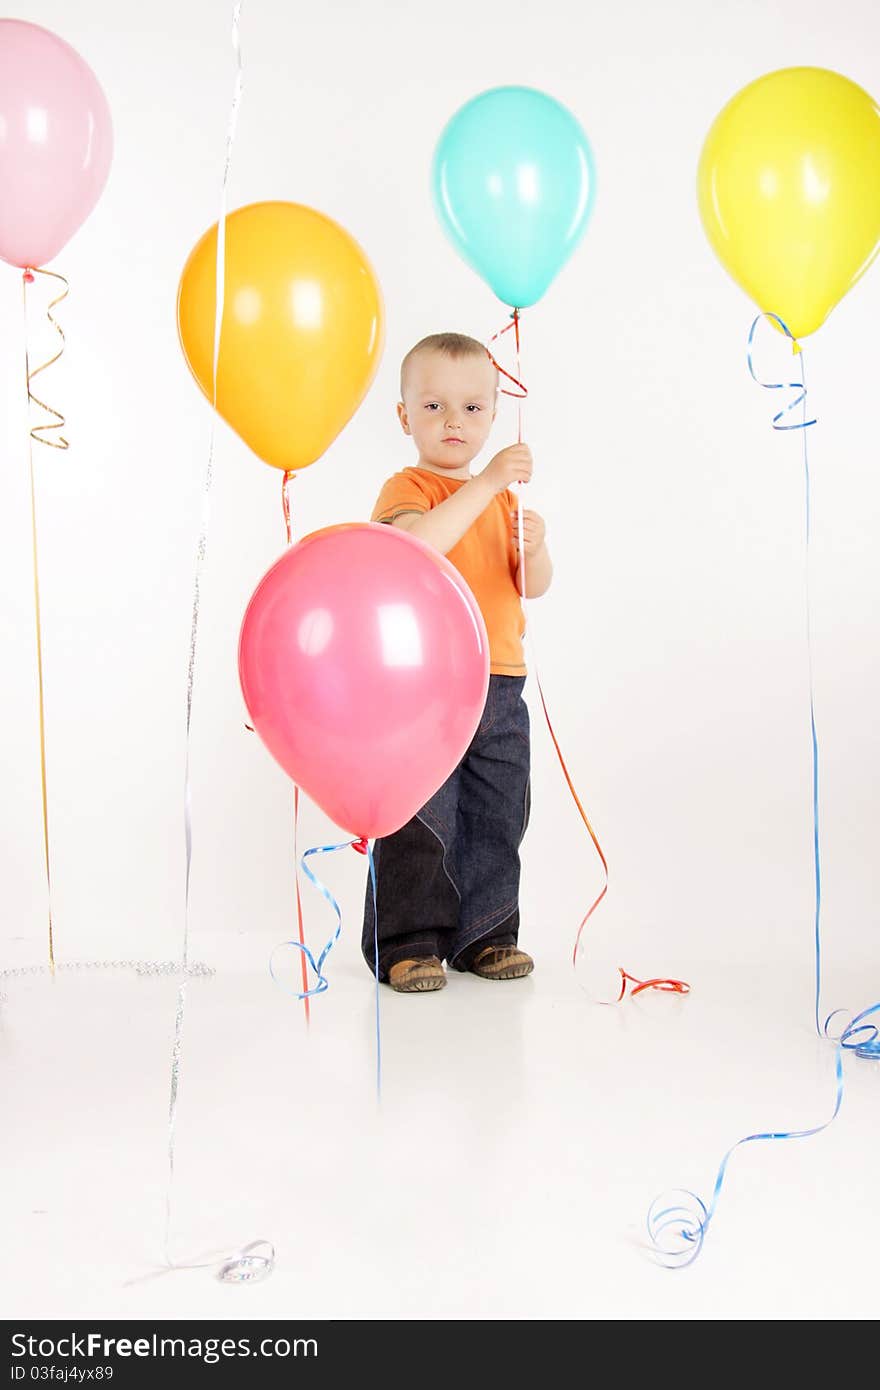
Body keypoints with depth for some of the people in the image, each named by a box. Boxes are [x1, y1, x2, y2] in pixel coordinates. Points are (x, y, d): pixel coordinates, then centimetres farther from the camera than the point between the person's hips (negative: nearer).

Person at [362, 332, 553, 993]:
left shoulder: (502, 495, 17)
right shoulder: (407, 487, -4)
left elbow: (535, 587, 12)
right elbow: (417, 546, -27)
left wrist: (535, 548, -10)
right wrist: (486, 482, -27)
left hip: (499, 687, 7)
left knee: (497, 820, 12)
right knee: (420, 822, -2)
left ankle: (484, 935, 24)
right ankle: (409, 941, 10)